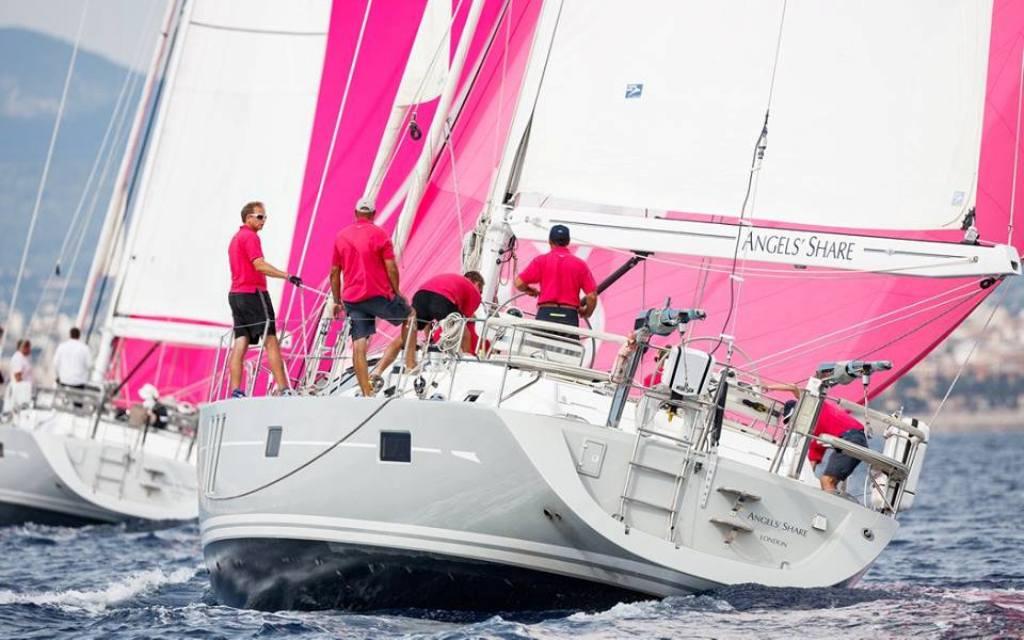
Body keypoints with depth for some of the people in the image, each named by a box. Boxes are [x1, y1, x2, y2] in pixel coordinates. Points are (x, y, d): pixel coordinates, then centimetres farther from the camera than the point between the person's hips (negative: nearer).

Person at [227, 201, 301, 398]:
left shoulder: (236, 238, 21)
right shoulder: (250, 236, -9)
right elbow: (259, 265, -21)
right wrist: (287, 276, -27)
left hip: (236, 293, 9)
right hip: (253, 293, -9)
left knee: (240, 343, 3)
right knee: (271, 341, -10)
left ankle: (236, 391, -3)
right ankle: (284, 389, -15)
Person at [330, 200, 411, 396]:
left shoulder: (341, 236, 9)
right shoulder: (379, 234, -4)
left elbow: (334, 273, 12)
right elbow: (391, 268, -9)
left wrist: (337, 302, 19)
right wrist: (397, 292, 5)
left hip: (352, 299, 4)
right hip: (379, 295, -4)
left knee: (359, 345, 1)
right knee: (410, 316, 19)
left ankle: (366, 392, -4)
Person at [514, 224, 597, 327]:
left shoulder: (541, 260, 4)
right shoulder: (580, 264, 7)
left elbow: (519, 283, -1)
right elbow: (592, 296, 0)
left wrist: (530, 290, 22)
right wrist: (586, 313, 20)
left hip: (546, 315, -1)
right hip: (570, 317, 1)